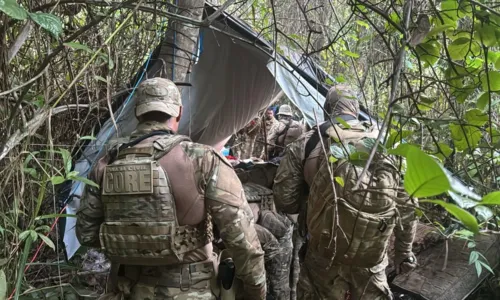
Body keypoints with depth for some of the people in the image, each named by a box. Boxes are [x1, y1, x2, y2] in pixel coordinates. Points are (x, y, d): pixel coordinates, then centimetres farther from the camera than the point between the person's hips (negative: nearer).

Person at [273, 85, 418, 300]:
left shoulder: (305, 144, -3)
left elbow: (284, 201, -3)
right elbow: (406, 205, 6)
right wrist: (404, 251, 17)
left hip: (325, 258, -1)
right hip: (372, 259, 2)